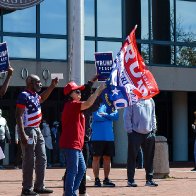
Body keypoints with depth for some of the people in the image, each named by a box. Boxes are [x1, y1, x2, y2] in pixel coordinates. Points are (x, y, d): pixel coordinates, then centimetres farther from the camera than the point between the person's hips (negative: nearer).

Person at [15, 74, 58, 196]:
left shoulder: (35, 95, 11)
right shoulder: (24, 96, -15)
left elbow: (42, 98, 37)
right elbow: (19, 116, -20)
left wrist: (52, 86, 27)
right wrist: (23, 134, -27)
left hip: (37, 130, 9)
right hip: (29, 130, -9)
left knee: (42, 159, 12)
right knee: (29, 161, -5)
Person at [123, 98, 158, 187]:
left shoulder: (150, 100, 12)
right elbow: (127, 116, -6)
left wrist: (154, 129, 10)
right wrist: (129, 130, -11)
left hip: (149, 133, 5)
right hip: (135, 133, -5)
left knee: (149, 157, 8)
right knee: (132, 157, 0)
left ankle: (149, 179, 15)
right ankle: (130, 180, 7)